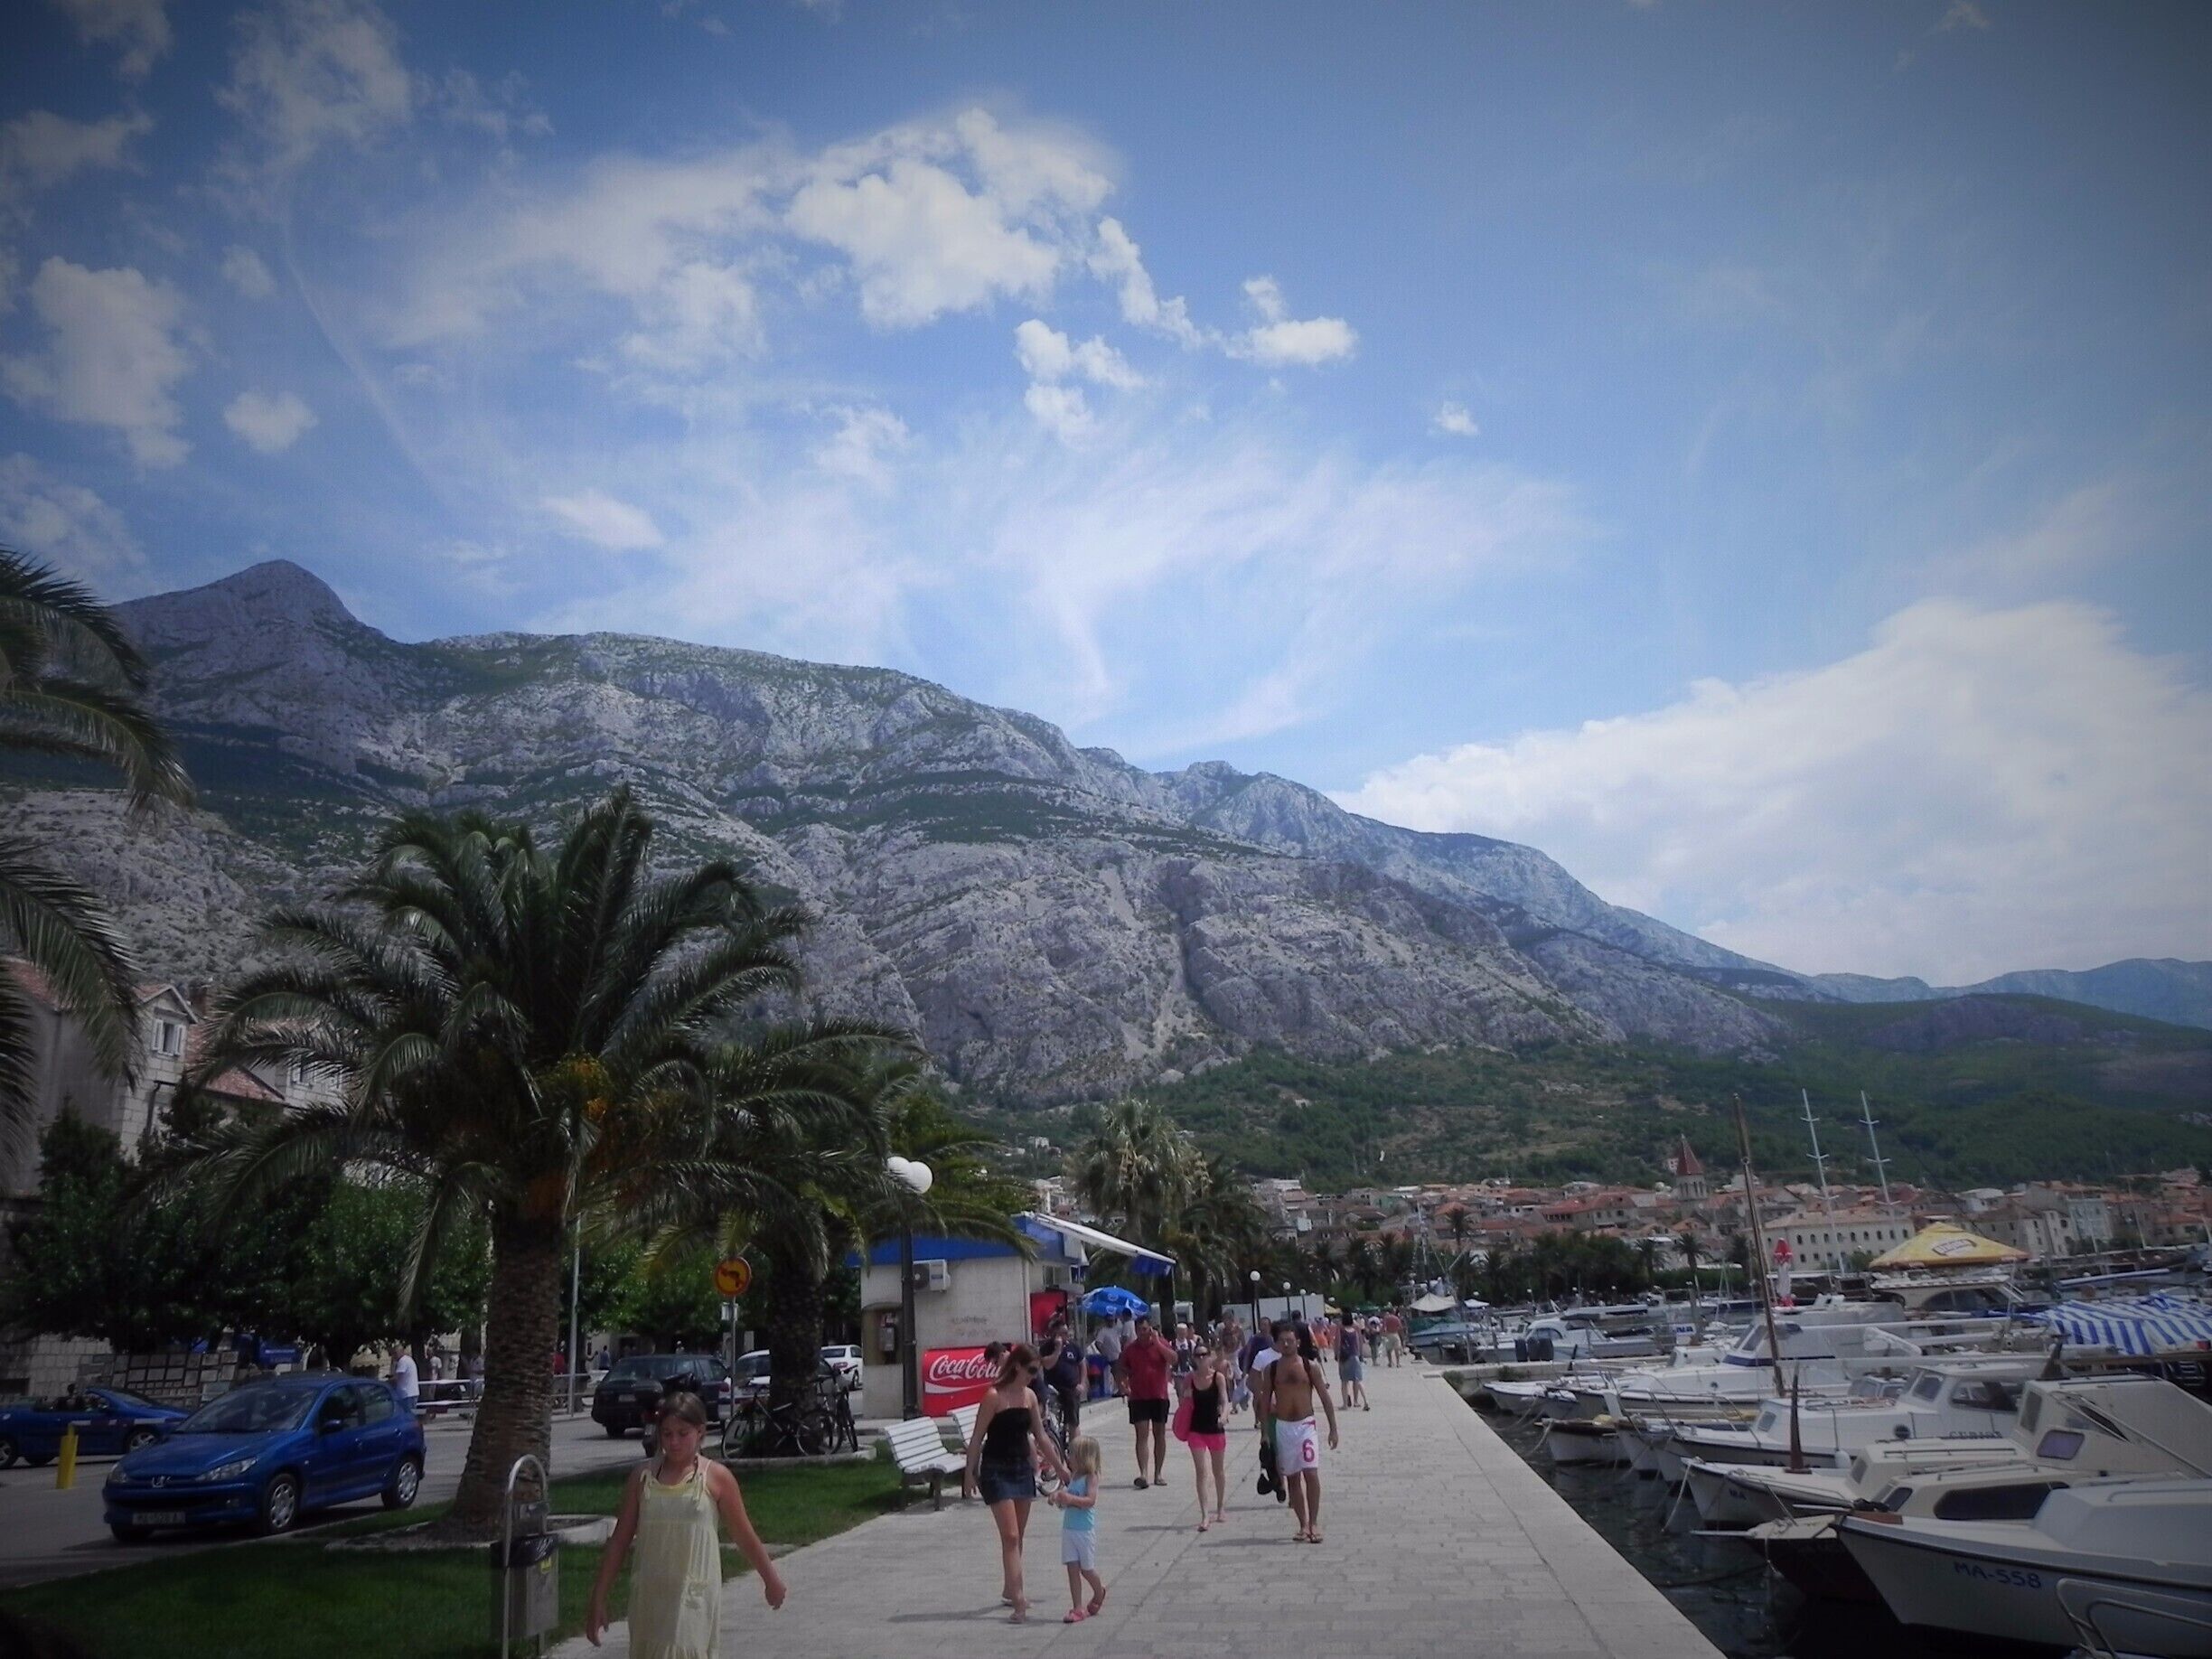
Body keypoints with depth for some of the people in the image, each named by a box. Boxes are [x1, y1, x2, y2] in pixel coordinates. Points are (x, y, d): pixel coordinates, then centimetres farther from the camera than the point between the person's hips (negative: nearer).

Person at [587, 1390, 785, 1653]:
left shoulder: (716, 1478, -5)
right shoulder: (642, 1476, 2)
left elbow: (744, 1536, 6)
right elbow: (619, 1541, 7)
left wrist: (771, 1579, 14)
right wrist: (598, 1599, 6)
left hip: (694, 1595, -3)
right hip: (650, 1595, 4)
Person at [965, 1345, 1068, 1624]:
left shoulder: (1030, 1396, 5)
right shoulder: (994, 1396, -15)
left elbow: (1040, 1437, 14)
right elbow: (977, 1438, -11)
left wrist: (1060, 1467, 16)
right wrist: (970, 1473, -11)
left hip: (1023, 1469, 7)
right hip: (997, 1471, -7)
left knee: (1018, 1536, 13)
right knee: (1010, 1537, -10)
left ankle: (1009, 1590, 28)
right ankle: (1018, 1600, -11)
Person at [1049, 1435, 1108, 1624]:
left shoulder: (1090, 1477, -13)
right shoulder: (1073, 1476, 9)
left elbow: (1090, 1500, -24)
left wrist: (1069, 1498, -35)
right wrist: (1058, 1497, -2)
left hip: (1085, 1529, -6)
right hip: (1069, 1528, 6)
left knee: (1086, 1568, 6)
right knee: (1072, 1568, 3)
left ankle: (1099, 1593, 34)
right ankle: (1078, 1608, 8)